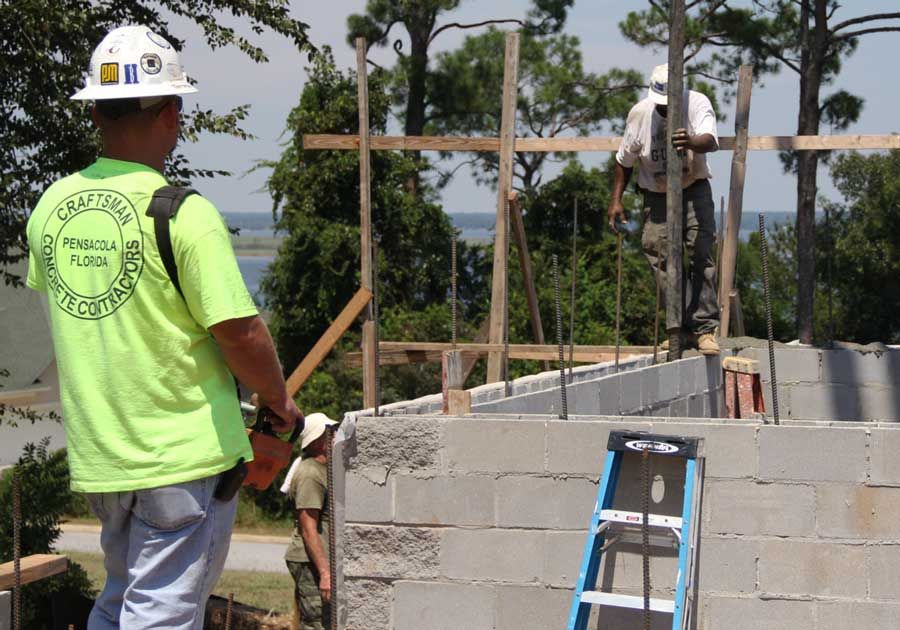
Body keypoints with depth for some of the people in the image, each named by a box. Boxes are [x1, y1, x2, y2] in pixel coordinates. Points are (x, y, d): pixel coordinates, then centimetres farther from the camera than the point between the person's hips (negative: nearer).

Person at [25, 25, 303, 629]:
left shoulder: (51, 206, 3)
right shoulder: (184, 214, -16)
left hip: (96, 456, 6)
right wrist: (280, 402, 0)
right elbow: (239, 332, -18)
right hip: (184, 456, -6)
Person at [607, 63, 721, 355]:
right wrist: (616, 199, -1)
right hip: (656, 196, 2)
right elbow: (625, 160, 3)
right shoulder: (640, 112, -11)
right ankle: (684, 330, 5)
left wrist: (691, 143, -60)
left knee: (701, 253, -15)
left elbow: (711, 141, -37)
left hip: (694, 190, -2)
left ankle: (705, 328, -14)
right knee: (662, 260, -3)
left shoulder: (697, 104, -18)